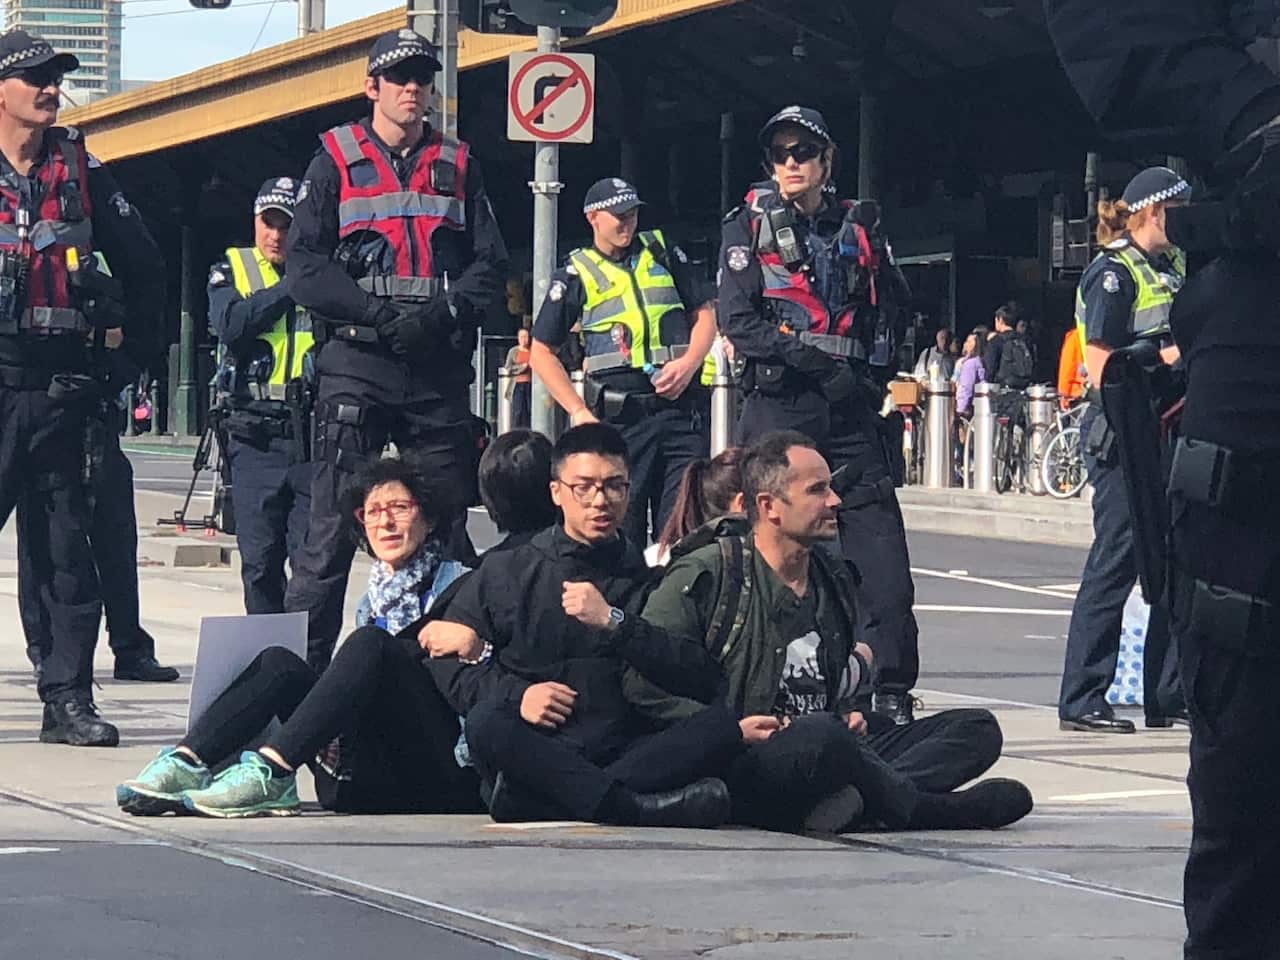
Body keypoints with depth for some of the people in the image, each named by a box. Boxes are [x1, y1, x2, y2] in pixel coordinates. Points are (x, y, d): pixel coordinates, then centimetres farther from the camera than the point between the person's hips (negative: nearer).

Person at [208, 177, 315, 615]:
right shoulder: (232, 270, 10)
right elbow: (231, 325, -10)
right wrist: (290, 288, -12)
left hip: (313, 436, 0)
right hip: (256, 438, 0)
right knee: (260, 562, 2)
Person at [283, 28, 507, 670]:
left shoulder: (458, 166, 16)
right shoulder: (336, 160, 7)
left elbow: (490, 266, 11)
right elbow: (305, 267, -1)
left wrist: (445, 314, -9)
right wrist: (380, 314, -13)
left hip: (440, 370, 3)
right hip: (355, 362, -3)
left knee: (445, 526, 4)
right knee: (334, 525, -8)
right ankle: (302, 662, -7)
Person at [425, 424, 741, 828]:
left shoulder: (647, 579, 20)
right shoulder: (505, 572, 19)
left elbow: (704, 679, 5)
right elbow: (445, 660, 8)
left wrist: (613, 623, -6)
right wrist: (516, 695, -11)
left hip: (625, 752, 1)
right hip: (537, 753, -1)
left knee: (721, 726, -26)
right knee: (487, 723, -34)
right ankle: (635, 806, -45)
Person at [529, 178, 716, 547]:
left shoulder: (662, 253, 13)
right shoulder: (576, 275, 6)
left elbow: (704, 316, 17)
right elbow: (542, 353, 8)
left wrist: (687, 365, -2)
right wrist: (579, 412, -2)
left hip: (678, 408, 2)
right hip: (617, 417, -2)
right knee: (622, 531, -1)